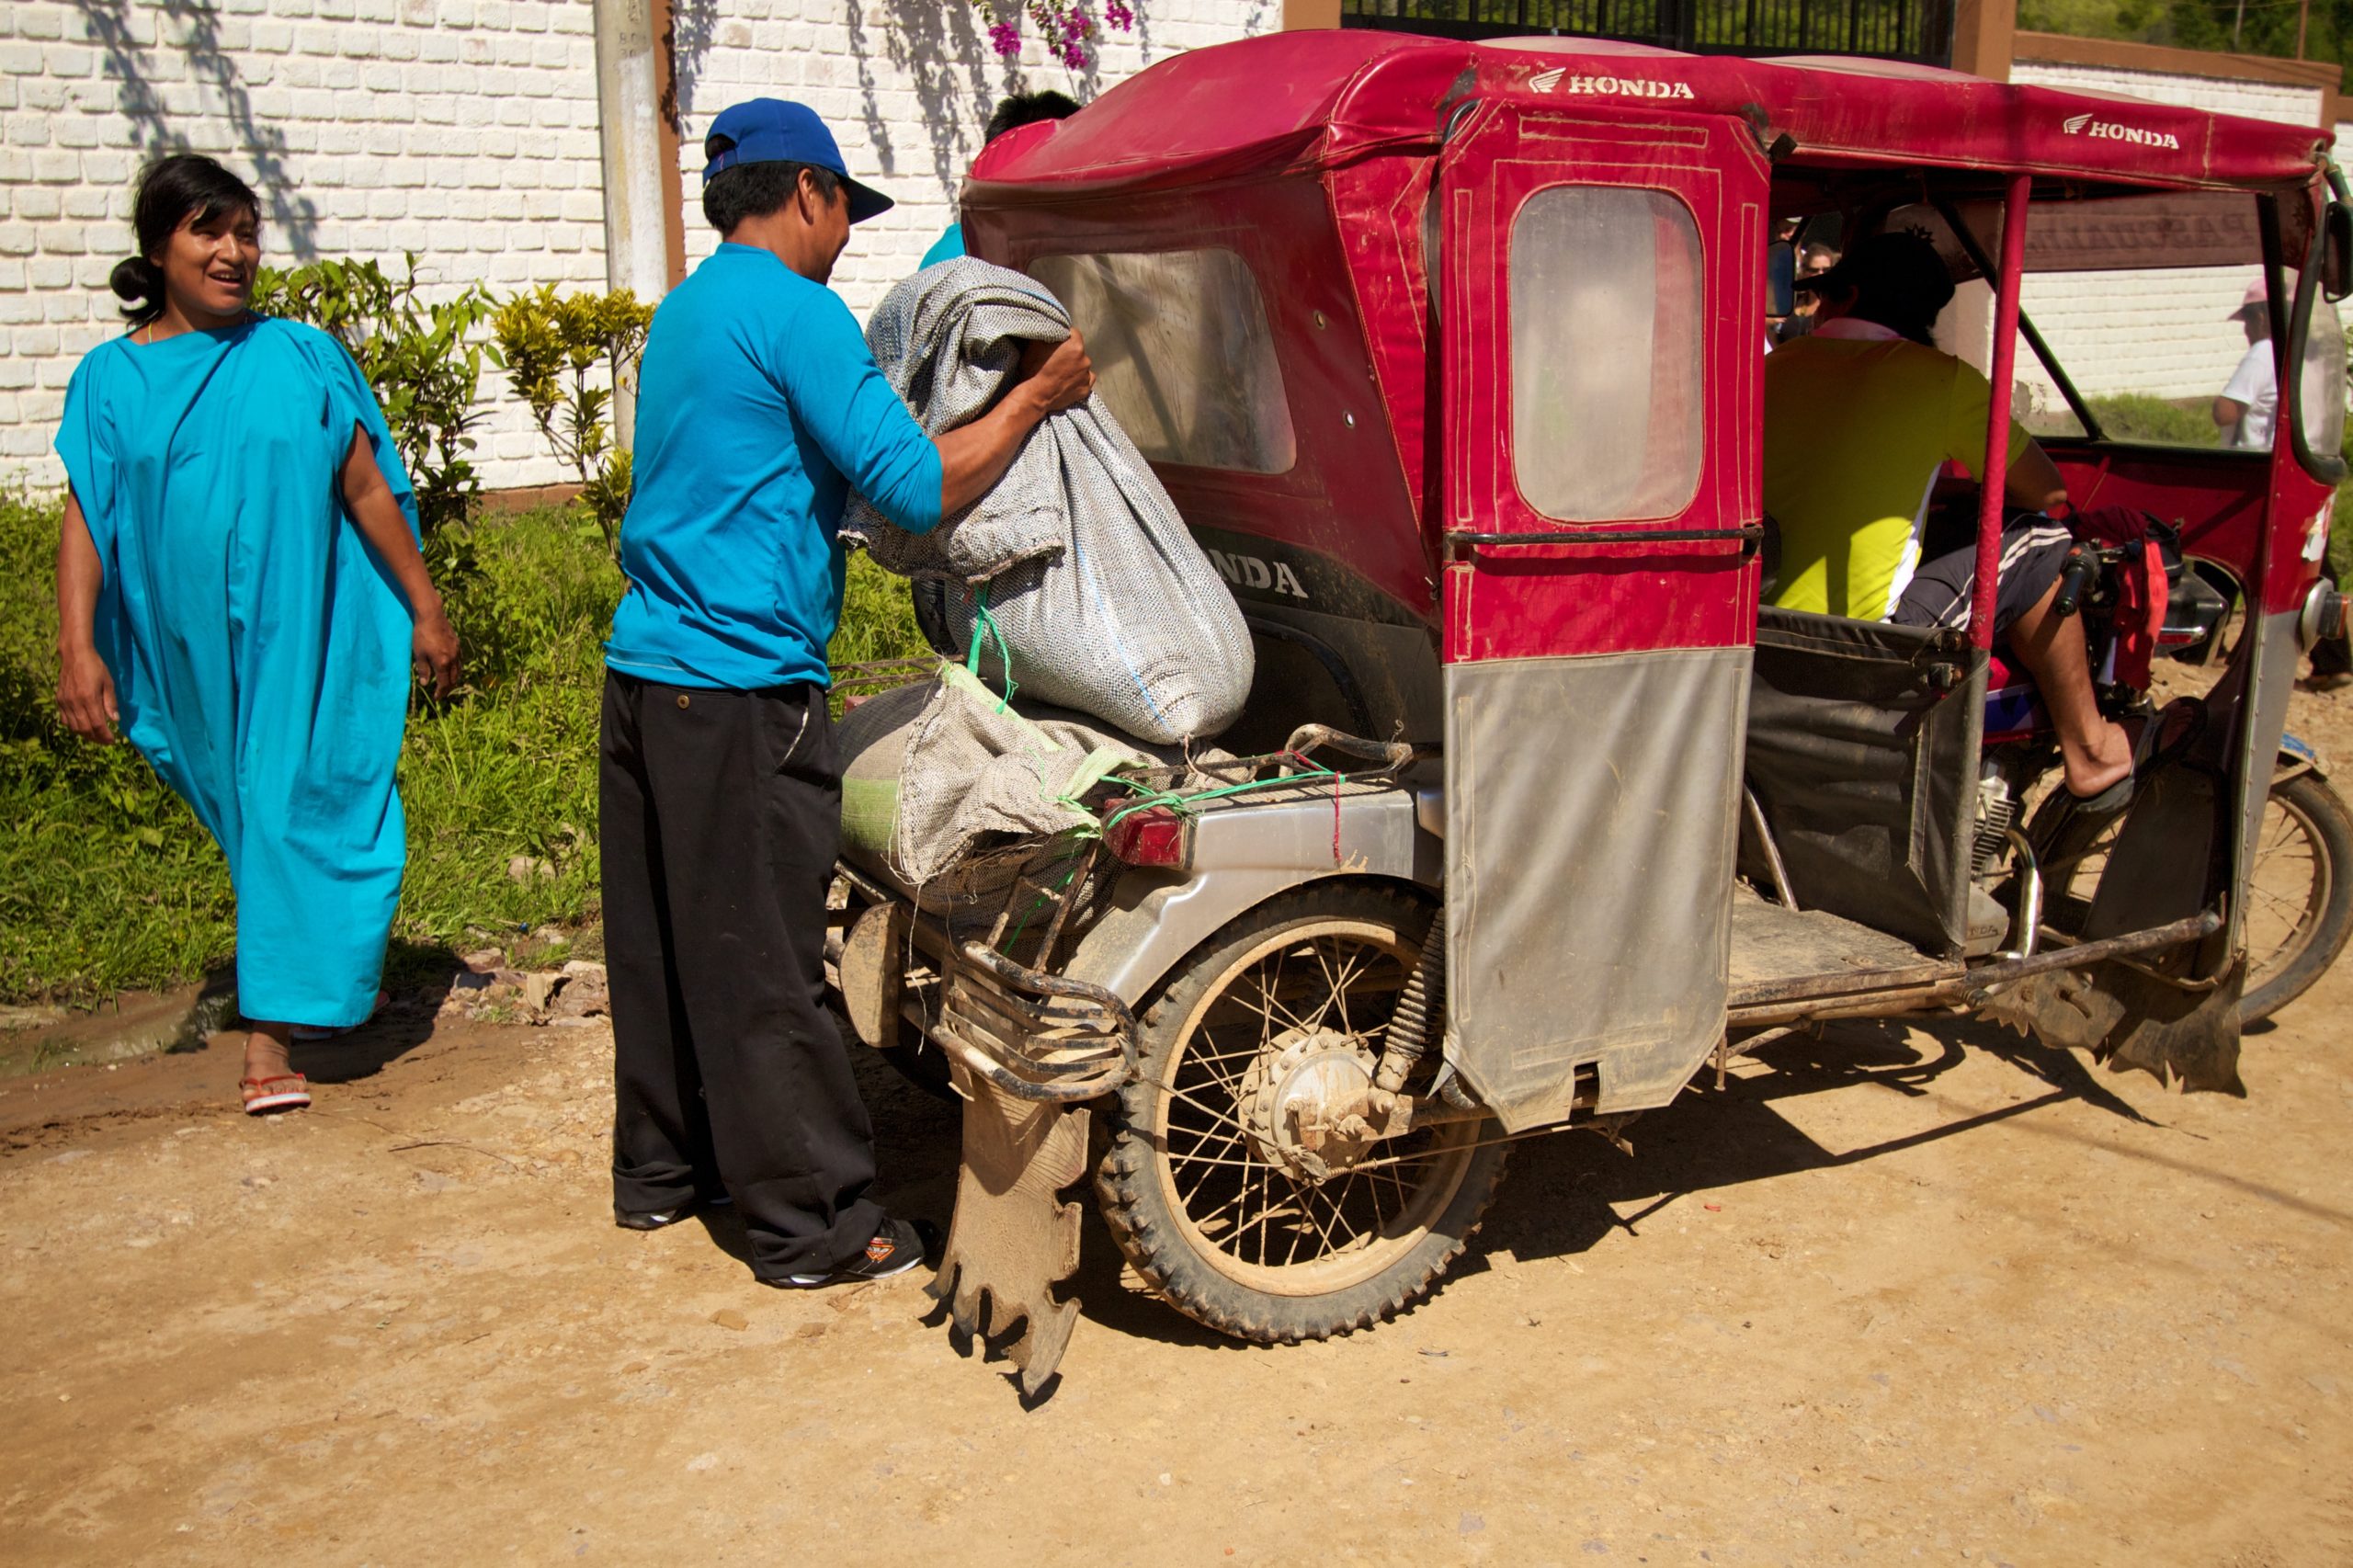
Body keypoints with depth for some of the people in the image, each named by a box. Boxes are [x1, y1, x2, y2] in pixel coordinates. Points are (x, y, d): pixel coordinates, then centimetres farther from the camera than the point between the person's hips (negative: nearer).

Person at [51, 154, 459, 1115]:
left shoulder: (305, 358, 2)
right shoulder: (113, 378, 3)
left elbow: (368, 491, 5)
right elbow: (86, 520, 1)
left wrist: (426, 611, 6)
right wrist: (77, 647, -9)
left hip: (307, 637, -2)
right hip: (193, 648, 2)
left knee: (294, 811, -6)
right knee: (248, 819, 14)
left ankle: (269, 1040, -2)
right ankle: (326, 978, 37)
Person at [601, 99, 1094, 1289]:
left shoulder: (686, 309, 18)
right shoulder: (794, 310, -12)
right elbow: (918, 489, -17)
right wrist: (1038, 394, -5)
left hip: (645, 667, 10)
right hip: (742, 687, -10)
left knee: (664, 935, 18)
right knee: (761, 966, -2)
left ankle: (662, 1167, 32)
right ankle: (809, 1223, 9)